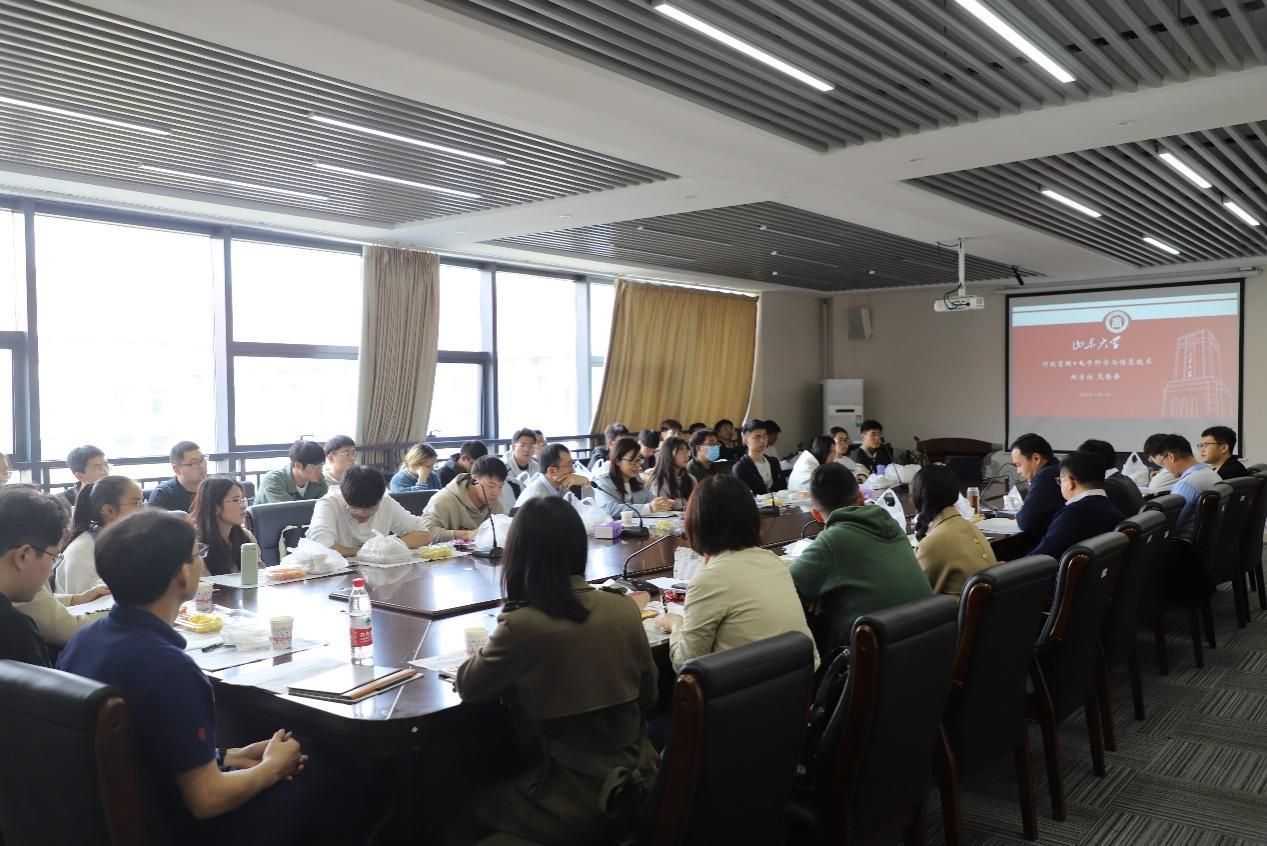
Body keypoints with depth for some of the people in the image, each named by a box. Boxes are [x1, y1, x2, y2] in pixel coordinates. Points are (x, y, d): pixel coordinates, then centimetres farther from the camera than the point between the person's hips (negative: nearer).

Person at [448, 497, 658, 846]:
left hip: (576, 807, -5)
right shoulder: (624, 609, -6)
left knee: (467, 813, 22)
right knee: (505, 789, 30)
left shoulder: (523, 625, -22)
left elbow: (467, 687, -4)